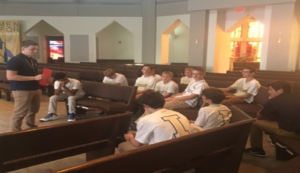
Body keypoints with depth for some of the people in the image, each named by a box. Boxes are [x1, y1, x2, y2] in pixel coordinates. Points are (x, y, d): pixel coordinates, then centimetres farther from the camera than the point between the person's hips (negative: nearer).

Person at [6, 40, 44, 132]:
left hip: (35, 89, 8)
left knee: (33, 110, 16)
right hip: (21, 90, -8)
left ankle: (31, 128, 32)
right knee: (20, 113, -3)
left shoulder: (33, 61, 15)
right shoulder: (15, 60, -12)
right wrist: (34, 78, -23)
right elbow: (10, 76, -21)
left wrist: (41, 78, 3)